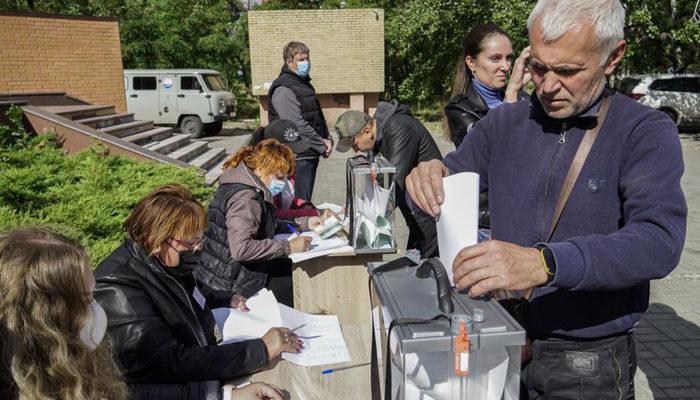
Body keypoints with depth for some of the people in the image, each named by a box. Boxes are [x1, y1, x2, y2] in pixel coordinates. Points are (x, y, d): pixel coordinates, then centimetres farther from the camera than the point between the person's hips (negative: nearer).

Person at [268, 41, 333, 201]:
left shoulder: (305, 84, 17)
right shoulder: (284, 89, -15)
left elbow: (318, 116, 21)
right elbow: (298, 126, -21)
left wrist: (327, 139, 4)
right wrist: (322, 146, -13)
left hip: (311, 155, 9)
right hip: (298, 158, -9)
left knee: (306, 203, 17)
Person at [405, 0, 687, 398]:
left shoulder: (646, 132, -11)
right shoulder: (503, 123, 0)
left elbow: (659, 241, -25)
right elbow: (447, 192, 5)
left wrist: (543, 264, -41)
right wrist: (430, 178, -20)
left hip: (589, 362, -3)